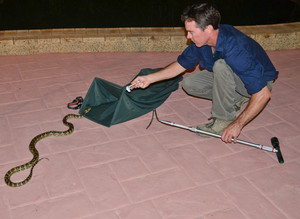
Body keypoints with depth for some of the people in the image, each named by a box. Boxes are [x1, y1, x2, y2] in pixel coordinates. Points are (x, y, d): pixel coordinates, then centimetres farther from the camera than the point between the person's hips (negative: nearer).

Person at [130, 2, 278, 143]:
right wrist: (150, 78, -6)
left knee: (220, 65, -34)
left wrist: (237, 125, -34)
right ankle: (237, 100, 5)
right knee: (189, 84, -2)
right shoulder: (201, 40, -14)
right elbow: (181, 65, 2)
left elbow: (263, 94, -37)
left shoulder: (236, 50, -38)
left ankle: (224, 119, -18)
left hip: (260, 82, -7)